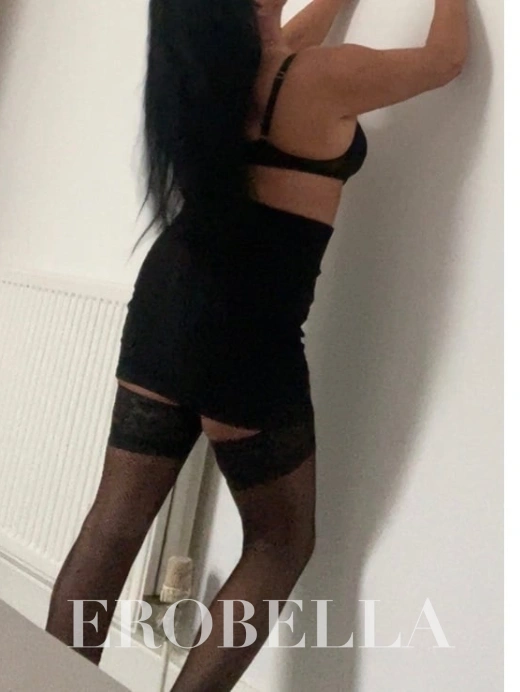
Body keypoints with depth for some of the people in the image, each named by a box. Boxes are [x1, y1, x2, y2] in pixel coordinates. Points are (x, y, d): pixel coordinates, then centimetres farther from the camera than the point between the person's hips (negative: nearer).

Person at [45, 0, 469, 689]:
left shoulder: (210, 61, 11)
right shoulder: (321, 78, -9)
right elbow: (446, 56, 8)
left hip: (165, 303, 8)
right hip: (248, 329, -7)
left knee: (115, 522, 12)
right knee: (282, 542, 11)